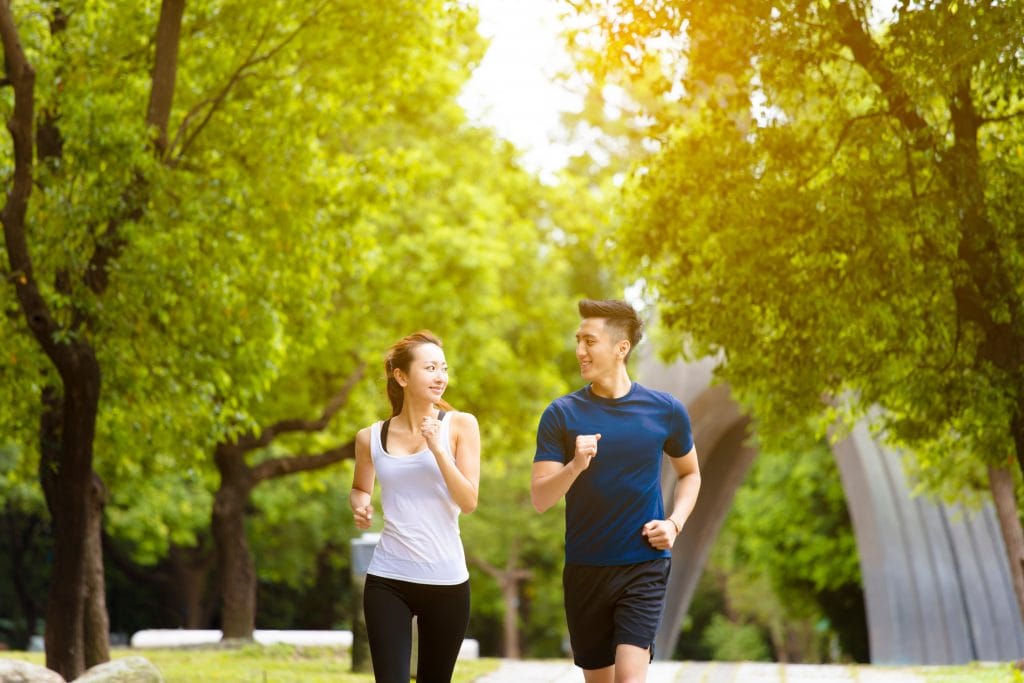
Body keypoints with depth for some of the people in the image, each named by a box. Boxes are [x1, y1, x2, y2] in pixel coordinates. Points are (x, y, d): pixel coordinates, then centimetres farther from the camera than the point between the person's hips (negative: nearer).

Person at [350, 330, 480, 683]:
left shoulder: (460, 425, -1)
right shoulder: (371, 437, 3)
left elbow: (469, 501, -7)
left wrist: (437, 448, -17)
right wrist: (360, 506, 0)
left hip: (446, 581, 0)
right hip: (387, 580, 0)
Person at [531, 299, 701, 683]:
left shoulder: (665, 410, -2)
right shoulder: (561, 414, -4)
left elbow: (690, 473, 15)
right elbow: (540, 500, -6)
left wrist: (675, 523, -2)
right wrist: (575, 466, -25)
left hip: (644, 566, -1)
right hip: (585, 569, 2)